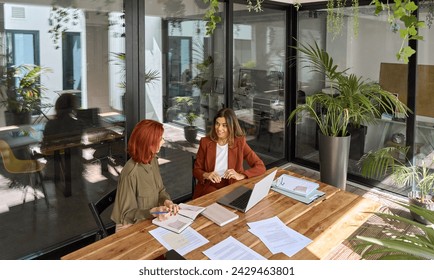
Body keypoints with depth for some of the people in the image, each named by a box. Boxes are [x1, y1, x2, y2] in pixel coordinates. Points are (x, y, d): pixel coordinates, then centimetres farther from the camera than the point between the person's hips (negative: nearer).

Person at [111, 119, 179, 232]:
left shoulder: (153, 160, -2)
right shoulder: (131, 173, -26)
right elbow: (127, 214, -18)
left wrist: (167, 202, -13)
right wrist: (152, 212, -32)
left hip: (151, 220, 7)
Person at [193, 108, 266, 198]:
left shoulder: (239, 142, -2)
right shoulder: (205, 142, 0)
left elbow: (260, 167, -5)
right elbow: (196, 170, 6)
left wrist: (240, 176, -22)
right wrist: (206, 175, -17)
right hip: (209, 188, 0)